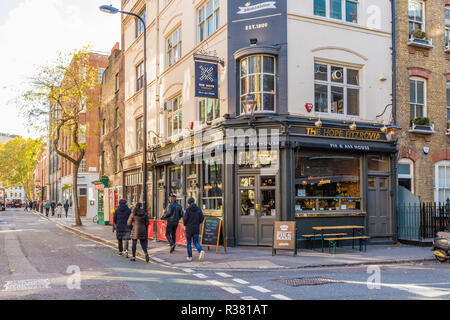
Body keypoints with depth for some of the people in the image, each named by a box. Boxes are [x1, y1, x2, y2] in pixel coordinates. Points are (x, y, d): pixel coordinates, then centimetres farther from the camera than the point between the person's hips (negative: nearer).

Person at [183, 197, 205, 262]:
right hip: (196, 228, 3)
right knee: (196, 242, 9)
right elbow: (202, 218, -3)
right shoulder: (198, 209, 1)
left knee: (189, 243, 12)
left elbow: (185, 218, -15)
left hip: (189, 228, -3)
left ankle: (189, 257, 14)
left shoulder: (188, 209, -9)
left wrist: (185, 224, 6)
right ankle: (201, 251, -19)